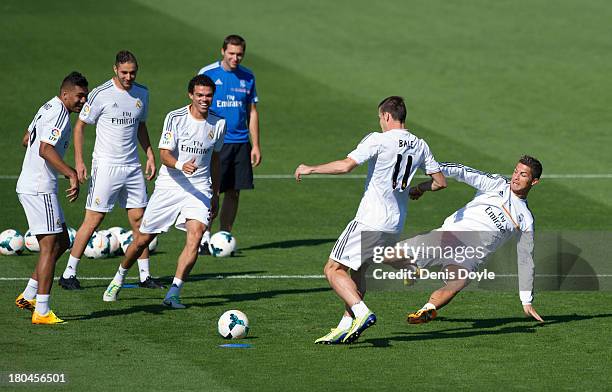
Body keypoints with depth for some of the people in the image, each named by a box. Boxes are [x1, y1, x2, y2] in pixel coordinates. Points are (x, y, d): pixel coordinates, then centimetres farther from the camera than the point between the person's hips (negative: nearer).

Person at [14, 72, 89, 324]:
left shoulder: (48, 108, 16)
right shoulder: (59, 114, -15)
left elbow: (28, 138, 30)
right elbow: (45, 150, -27)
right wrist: (72, 175, -30)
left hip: (30, 186, 10)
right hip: (39, 189, -10)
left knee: (62, 242, 15)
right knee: (50, 246, -8)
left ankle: (28, 296, 16)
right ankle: (41, 312, -9)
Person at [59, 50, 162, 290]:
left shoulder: (142, 93, 8)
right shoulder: (101, 94, -10)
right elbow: (80, 125, -3)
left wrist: (149, 155, 14)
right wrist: (78, 161, -9)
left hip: (132, 166, 5)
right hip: (106, 166, -5)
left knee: (139, 219, 5)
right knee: (93, 221, -6)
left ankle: (145, 275, 13)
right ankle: (69, 274, 2)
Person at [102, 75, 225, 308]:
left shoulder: (218, 124, 4)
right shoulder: (175, 118, -9)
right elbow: (165, 154, -16)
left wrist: (215, 195, 21)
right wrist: (181, 166, -37)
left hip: (200, 188, 2)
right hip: (169, 185, -2)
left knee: (196, 234, -21)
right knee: (143, 239, 4)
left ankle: (173, 293, -17)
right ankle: (118, 280, 30)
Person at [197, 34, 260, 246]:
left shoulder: (247, 77, 9)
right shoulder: (207, 74, -3)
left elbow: (252, 112, 14)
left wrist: (256, 145, 9)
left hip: (240, 143, 4)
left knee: (233, 192, 5)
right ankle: (205, 237, 0)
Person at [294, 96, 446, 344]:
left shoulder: (378, 140, -12)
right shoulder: (420, 146, 8)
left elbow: (346, 165, -22)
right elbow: (440, 182, 13)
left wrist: (310, 169, -10)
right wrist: (418, 188, 33)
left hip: (370, 220, -8)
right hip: (396, 223, 8)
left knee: (334, 269, -2)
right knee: (358, 270, 21)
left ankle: (362, 313, -19)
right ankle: (346, 327, 15)